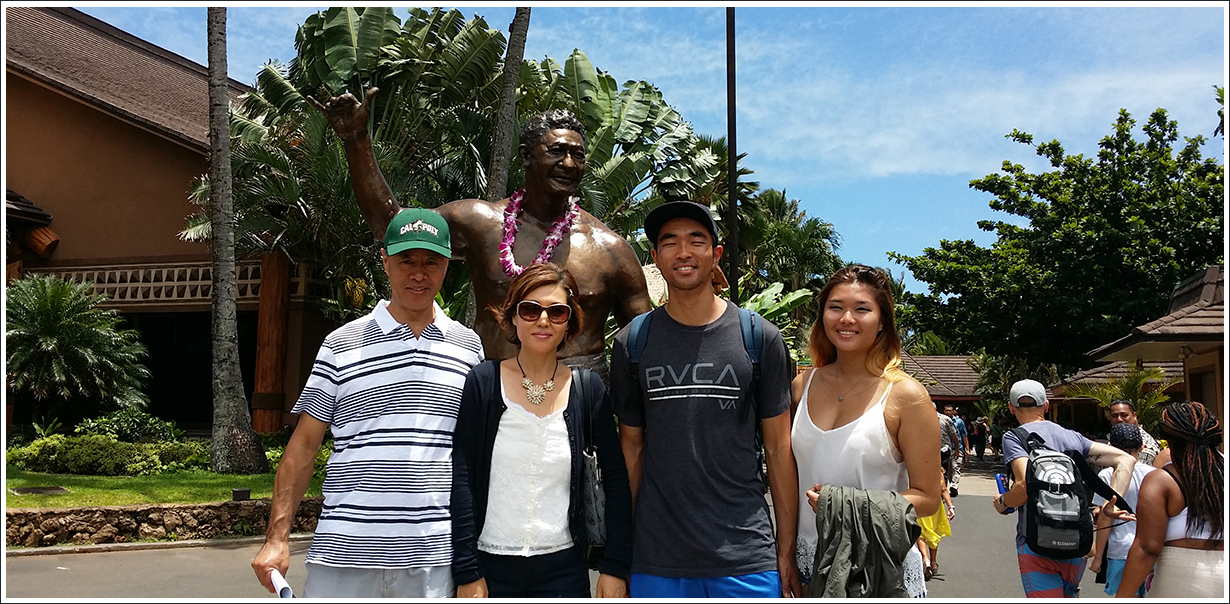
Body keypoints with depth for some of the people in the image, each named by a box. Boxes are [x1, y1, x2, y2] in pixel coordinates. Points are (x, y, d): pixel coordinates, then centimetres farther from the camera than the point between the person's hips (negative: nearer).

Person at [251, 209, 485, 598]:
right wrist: (277, 538, -1)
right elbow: (303, 446, 5)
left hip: (436, 556, 1)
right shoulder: (341, 344, 2)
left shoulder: (469, 346, 7)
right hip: (345, 551, -1)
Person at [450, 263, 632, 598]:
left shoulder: (588, 390, 0)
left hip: (564, 569, 1)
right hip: (491, 566, -1)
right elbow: (461, 480, -6)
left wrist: (615, 568, -2)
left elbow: (617, 481, 3)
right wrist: (467, 574, -9)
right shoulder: (483, 382, -4)